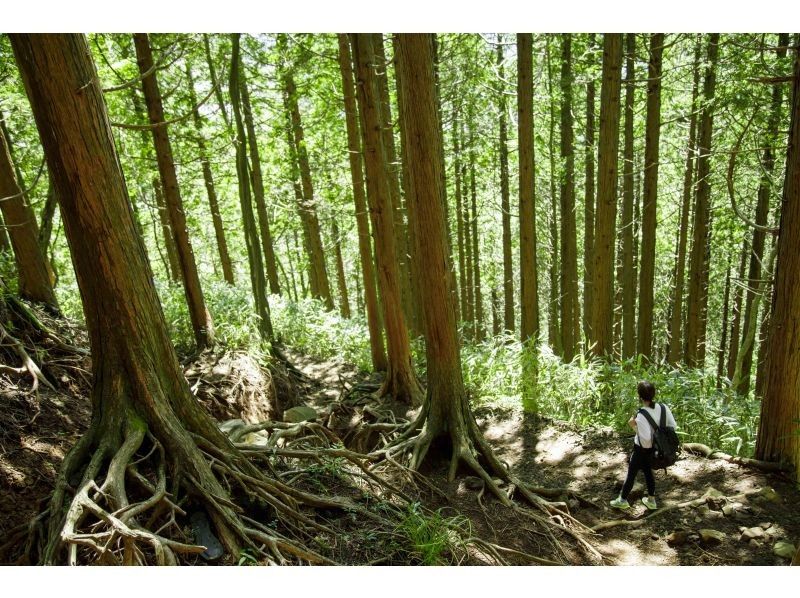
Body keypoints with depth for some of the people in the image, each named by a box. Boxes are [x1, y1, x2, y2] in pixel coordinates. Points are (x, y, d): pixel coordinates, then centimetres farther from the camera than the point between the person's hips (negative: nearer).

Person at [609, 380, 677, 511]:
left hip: (642, 450, -6)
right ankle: (651, 500, 41)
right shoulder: (663, 407, -14)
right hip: (656, 449, 6)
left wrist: (634, 426, -22)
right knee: (648, 472, 27)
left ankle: (623, 500, 32)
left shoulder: (641, 416, -32)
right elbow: (673, 426, -1)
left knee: (631, 474, 14)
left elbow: (645, 440, -31)